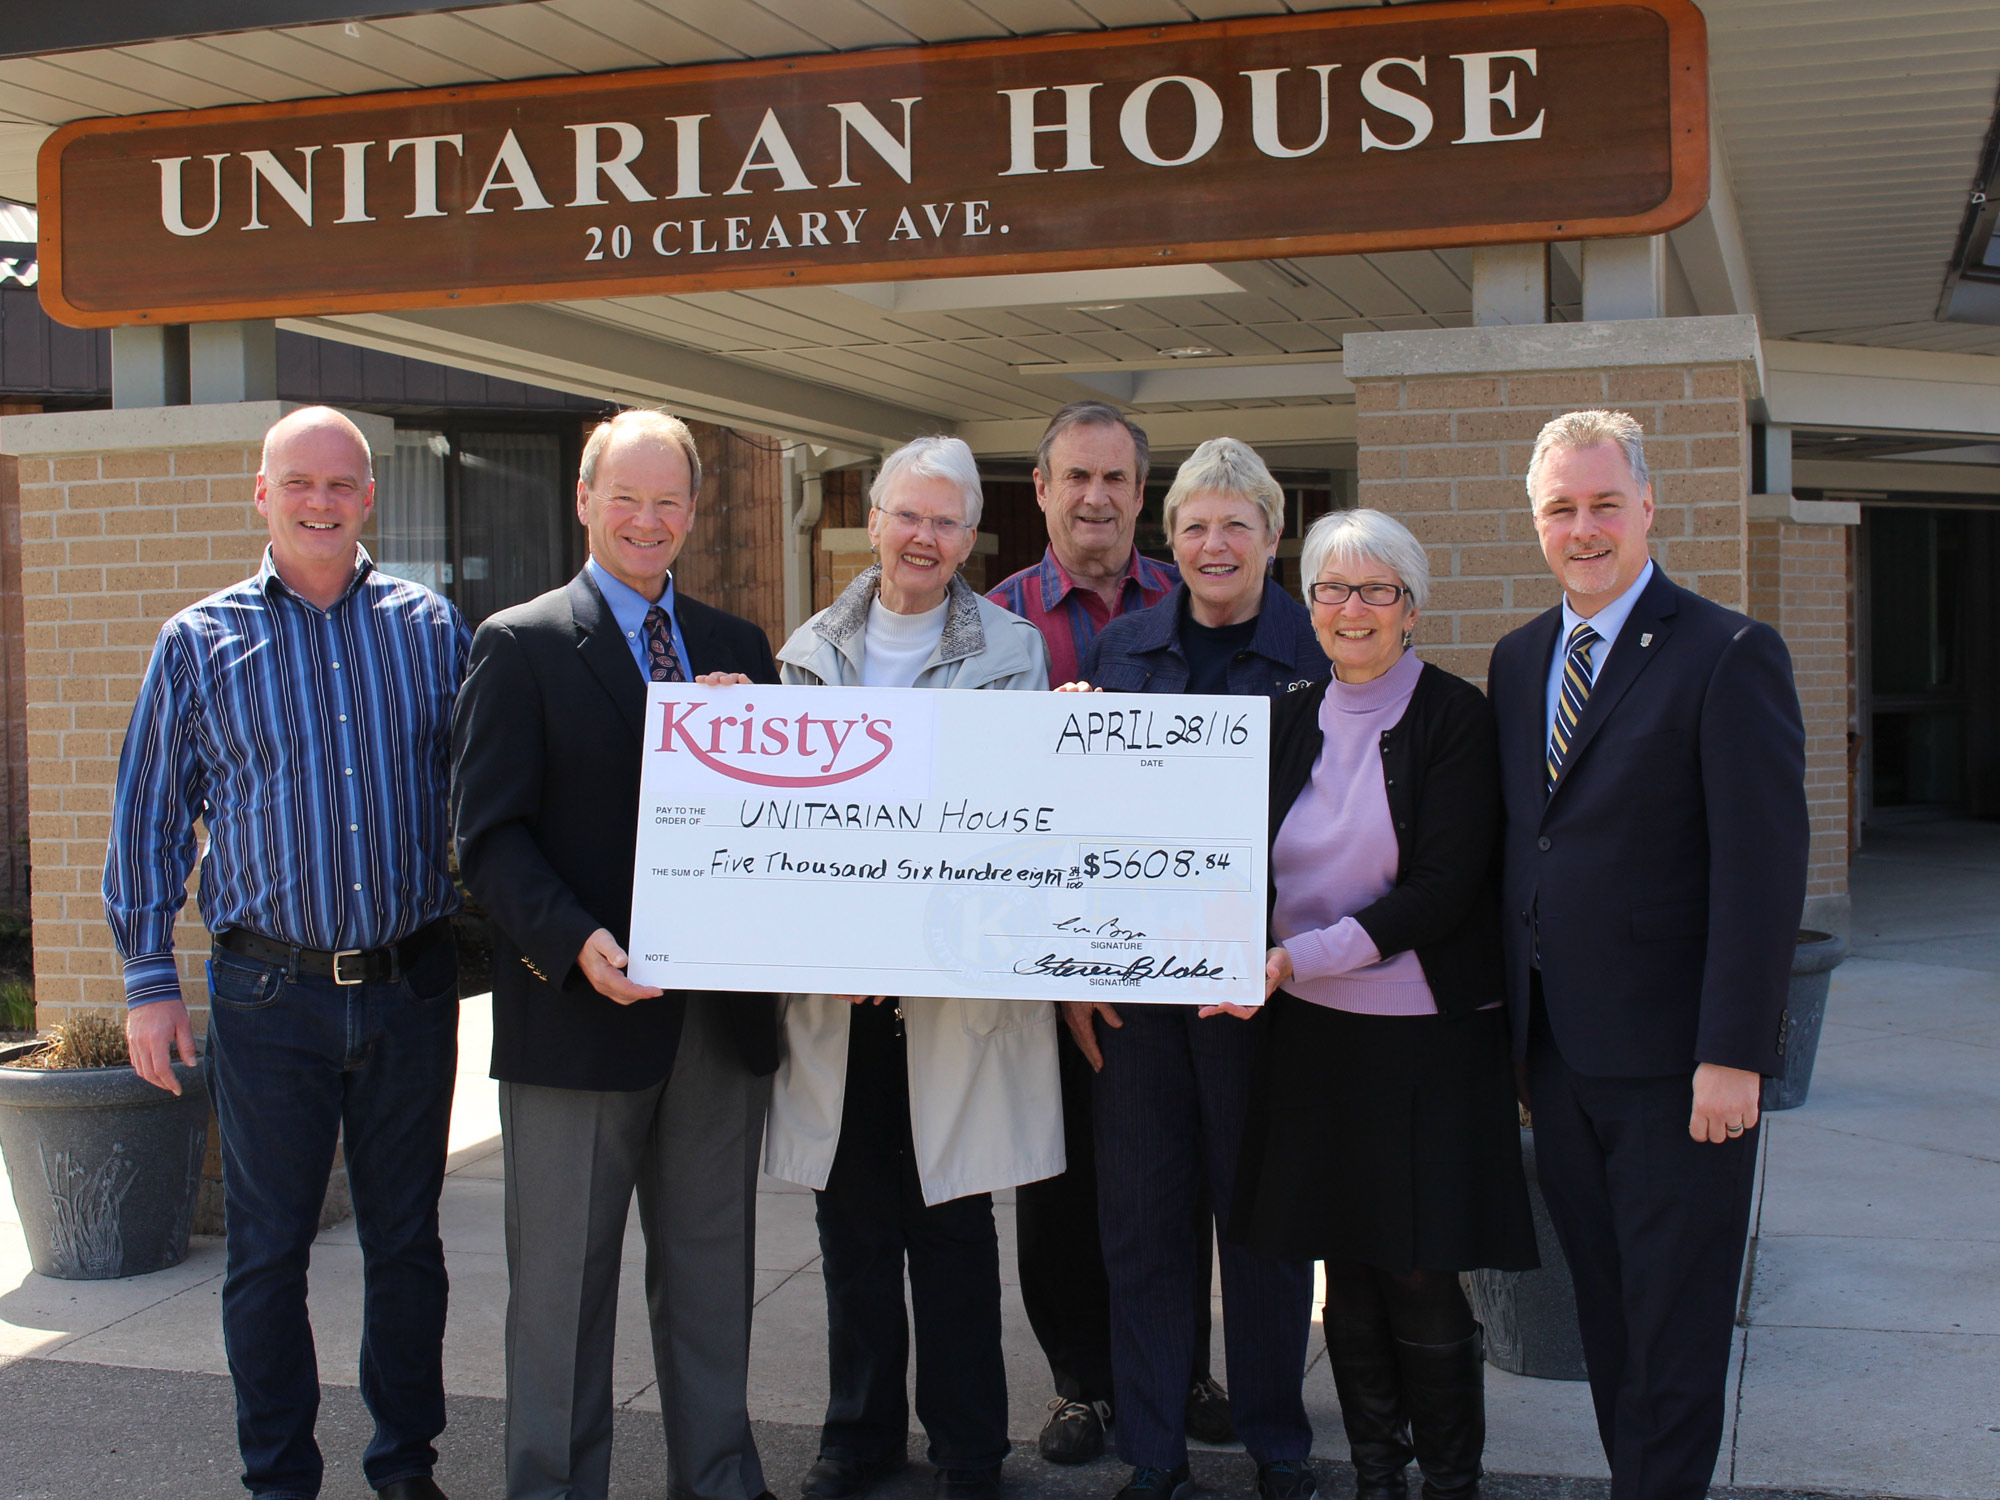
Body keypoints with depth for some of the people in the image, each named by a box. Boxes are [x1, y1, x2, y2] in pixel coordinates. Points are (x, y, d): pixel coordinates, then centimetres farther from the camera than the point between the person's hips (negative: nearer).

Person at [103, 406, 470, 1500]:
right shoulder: (200, 641, 3)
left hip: (412, 987, 1)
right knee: (267, 1251, 7)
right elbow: (149, 817, 5)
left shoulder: (431, 627, 5)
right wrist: (149, 979, 3)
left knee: (406, 1242, 11)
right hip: (270, 996, -1)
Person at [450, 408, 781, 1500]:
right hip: (580, 1011, -4)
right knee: (563, 1278, 6)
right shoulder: (520, 645, -2)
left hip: (722, 1011, 4)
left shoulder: (736, 648, 13)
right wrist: (574, 941, -23)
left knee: (713, 1267, 15)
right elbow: (489, 835, -8)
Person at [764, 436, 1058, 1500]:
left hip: (963, 978, -2)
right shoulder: (809, 652, 10)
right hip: (832, 979, 3)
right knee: (851, 1224, 10)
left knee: (954, 1227, 4)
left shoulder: (1012, 651, 3)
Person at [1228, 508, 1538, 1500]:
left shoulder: (1454, 718, -8)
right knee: (1347, 1269, 11)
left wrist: (1295, 957, -21)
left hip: (1425, 1036, -4)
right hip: (1312, 1035, 4)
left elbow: (1442, 890, -15)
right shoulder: (1294, 721, 8)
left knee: (1420, 1278, 0)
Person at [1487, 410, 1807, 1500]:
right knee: (1603, 1302, 15)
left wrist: (1733, 1054, -18)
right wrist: (1510, 1017, 9)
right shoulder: (1517, 661, 11)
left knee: (1673, 1324, 4)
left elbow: (1764, 870, -14)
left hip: (1673, 1060, -6)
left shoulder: (1728, 656, -10)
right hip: (1556, 1045, 6)